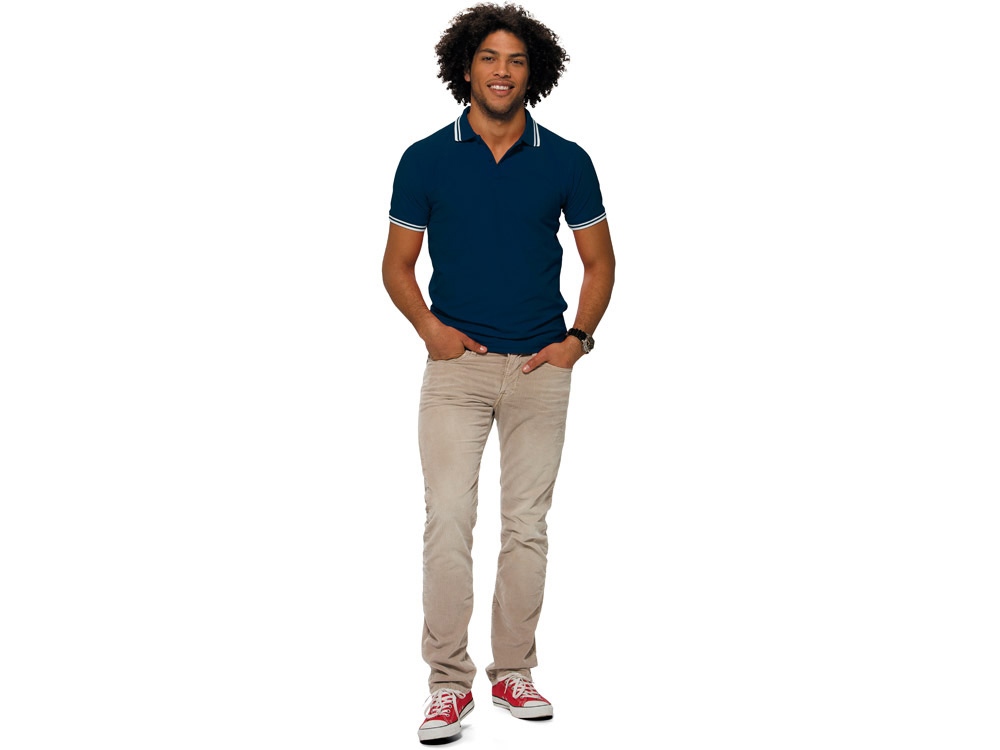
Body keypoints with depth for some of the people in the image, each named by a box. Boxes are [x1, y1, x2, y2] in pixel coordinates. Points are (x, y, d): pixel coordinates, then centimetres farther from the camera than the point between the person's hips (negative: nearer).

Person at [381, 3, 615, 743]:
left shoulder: (566, 161, 2)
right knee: (448, 522, -8)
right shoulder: (426, 160, 0)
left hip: (540, 369, 1)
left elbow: (599, 261, 10)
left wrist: (578, 338, -3)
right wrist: (430, 327, -10)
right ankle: (450, 682, 0)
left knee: (527, 526, 7)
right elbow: (398, 263, 7)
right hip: (457, 366, -1)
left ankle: (514, 672, 18)